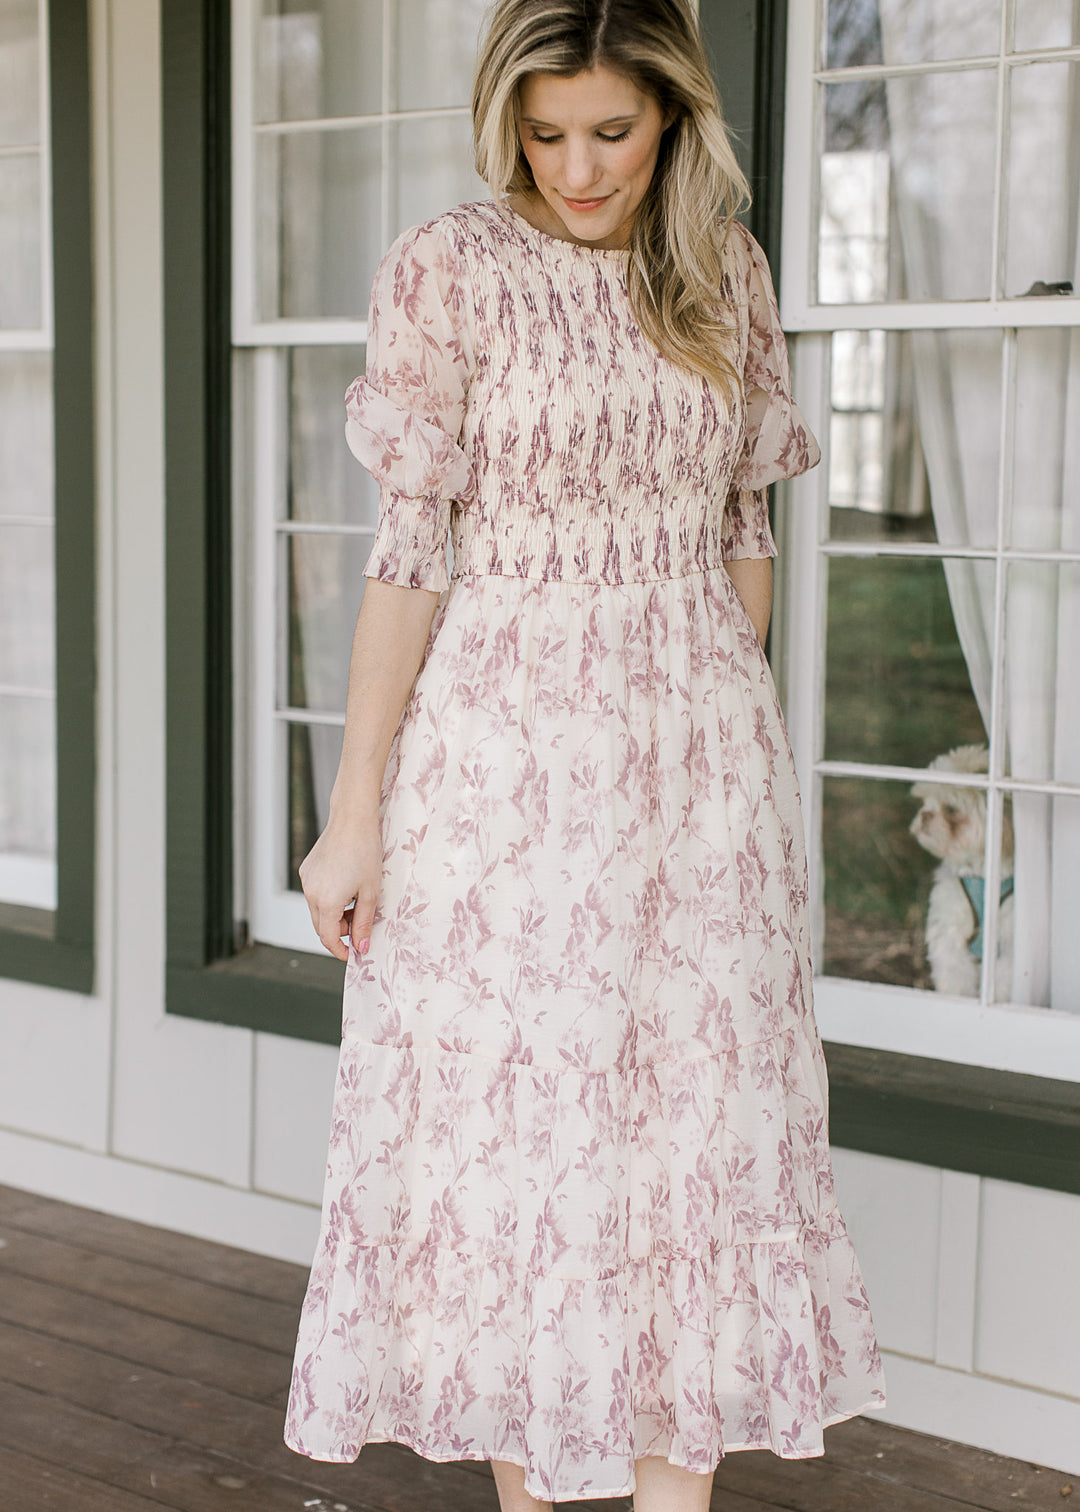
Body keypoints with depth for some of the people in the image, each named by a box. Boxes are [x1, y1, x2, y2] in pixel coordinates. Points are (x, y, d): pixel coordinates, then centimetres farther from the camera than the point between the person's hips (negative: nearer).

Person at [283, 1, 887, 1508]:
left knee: (706, 1134, 5)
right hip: (504, 758, -3)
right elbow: (411, 550, -8)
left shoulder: (727, 270, 5)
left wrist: (740, 749, 14)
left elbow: (742, 530, 12)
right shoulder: (446, 270, -6)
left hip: (701, 761, 4)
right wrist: (355, 812, -8)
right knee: (508, 1131, 5)